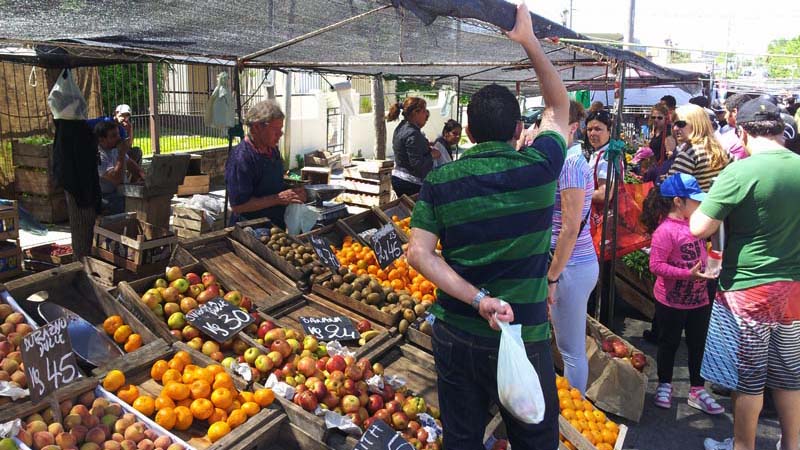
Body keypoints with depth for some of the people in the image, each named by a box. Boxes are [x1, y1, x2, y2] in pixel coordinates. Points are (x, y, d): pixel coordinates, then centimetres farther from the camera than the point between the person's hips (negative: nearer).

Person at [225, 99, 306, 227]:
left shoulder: (272, 149, 8)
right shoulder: (240, 158, -20)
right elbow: (238, 205, -22)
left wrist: (292, 192, 1)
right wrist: (279, 198, -21)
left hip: (277, 224, 7)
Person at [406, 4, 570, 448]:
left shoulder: (440, 181, -6)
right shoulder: (539, 167, -9)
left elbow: (419, 253, -12)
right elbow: (560, 105, 9)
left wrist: (478, 299, -17)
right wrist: (530, 40, 13)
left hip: (455, 335, 2)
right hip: (524, 337, -1)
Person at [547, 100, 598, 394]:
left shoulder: (569, 163, -18)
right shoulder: (572, 159, 12)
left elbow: (570, 228, -21)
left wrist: (551, 277, -17)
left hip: (571, 267, -10)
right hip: (579, 263, 10)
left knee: (571, 351, 5)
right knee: (572, 348, 21)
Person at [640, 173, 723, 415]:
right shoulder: (665, 230, -22)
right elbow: (656, 265, -25)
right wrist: (688, 274, -29)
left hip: (699, 299, 7)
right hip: (672, 302, -7)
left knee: (698, 345, 15)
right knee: (669, 344, 11)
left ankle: (698, 390, 29)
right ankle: (664, 385, 30)